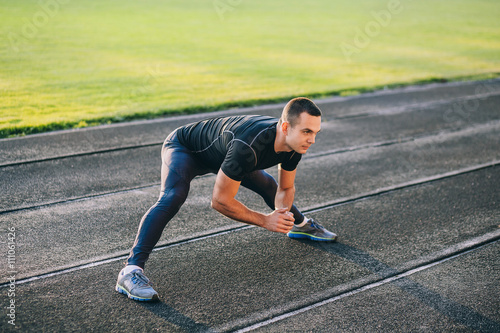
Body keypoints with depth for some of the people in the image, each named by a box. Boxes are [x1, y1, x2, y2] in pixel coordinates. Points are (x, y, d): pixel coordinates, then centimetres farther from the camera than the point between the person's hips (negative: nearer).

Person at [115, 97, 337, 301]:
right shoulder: (249, 146, -46)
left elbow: (285, 187, -2)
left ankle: (301, 224, 50)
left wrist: (283, 213, -23)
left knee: (268, 186, 19)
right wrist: (265, 221, -33)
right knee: (173, 197, -34)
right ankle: (130, 271, -36)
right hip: (184, 148, -8)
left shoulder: (294, 143, -21)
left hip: (218, 150, 8)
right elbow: (220, 200, -38)